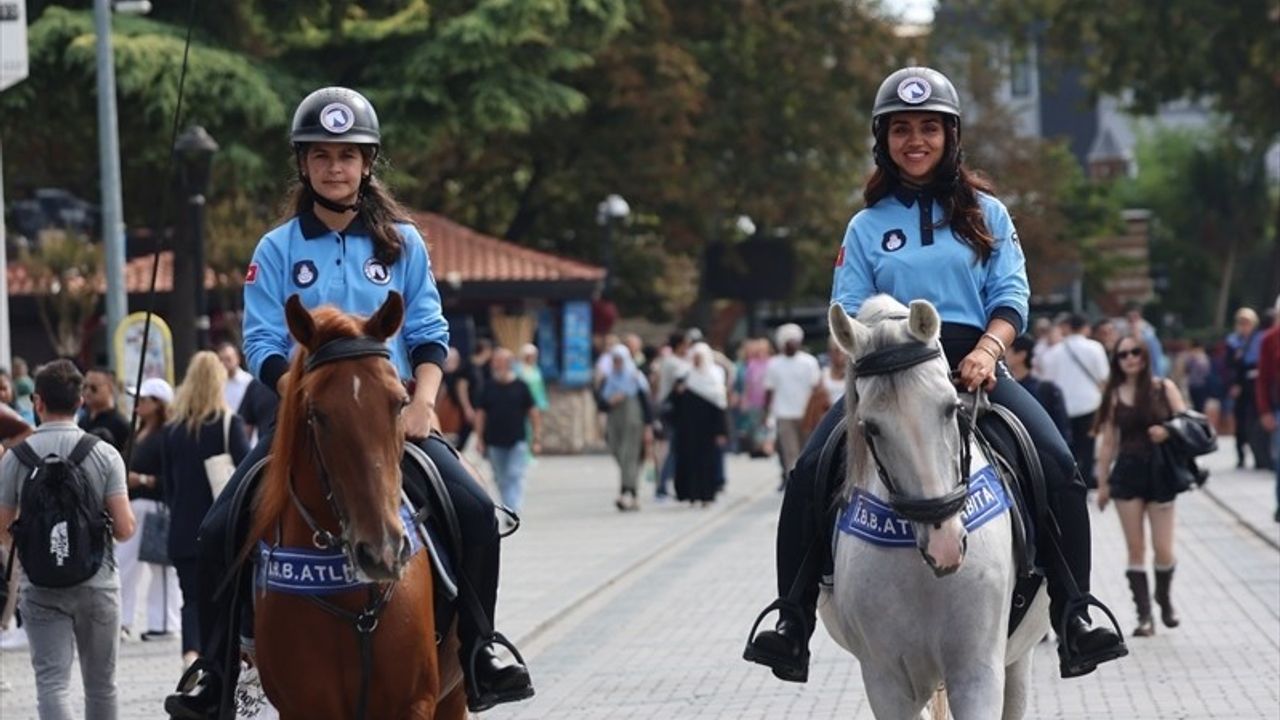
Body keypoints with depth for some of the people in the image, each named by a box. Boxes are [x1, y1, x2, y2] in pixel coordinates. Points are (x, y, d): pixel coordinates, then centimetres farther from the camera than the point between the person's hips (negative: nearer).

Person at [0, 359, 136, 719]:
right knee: (101, 684, 14)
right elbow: (125, 528, -10)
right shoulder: (104, 453, -6)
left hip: (41, 588, -1)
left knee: (52, 682, -4)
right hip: (97, 585, 1)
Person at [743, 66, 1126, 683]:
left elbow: (1011, 297, 4)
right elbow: (849, 312, 9)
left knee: (1059, 468, -24)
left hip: (973, 365, -1)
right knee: (809, 473, -22)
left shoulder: (984, 213, 13)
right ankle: (793, 621, -14)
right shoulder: (867, 226, 15)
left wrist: (986, 350, -16)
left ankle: (1073, 620, -16)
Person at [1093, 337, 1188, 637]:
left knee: (1163, 550, -1)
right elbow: (1108, 443, 8)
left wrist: (1168, 431, -19)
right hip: (1127, 473, 1)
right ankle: (1144, 615, 3)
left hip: (1160, 473, -1)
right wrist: (1102, 482, 6)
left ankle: (1164, 599, 26)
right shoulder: (1114, 395, 6)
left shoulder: (1164, 388, 3)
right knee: (1136, 549, -1)